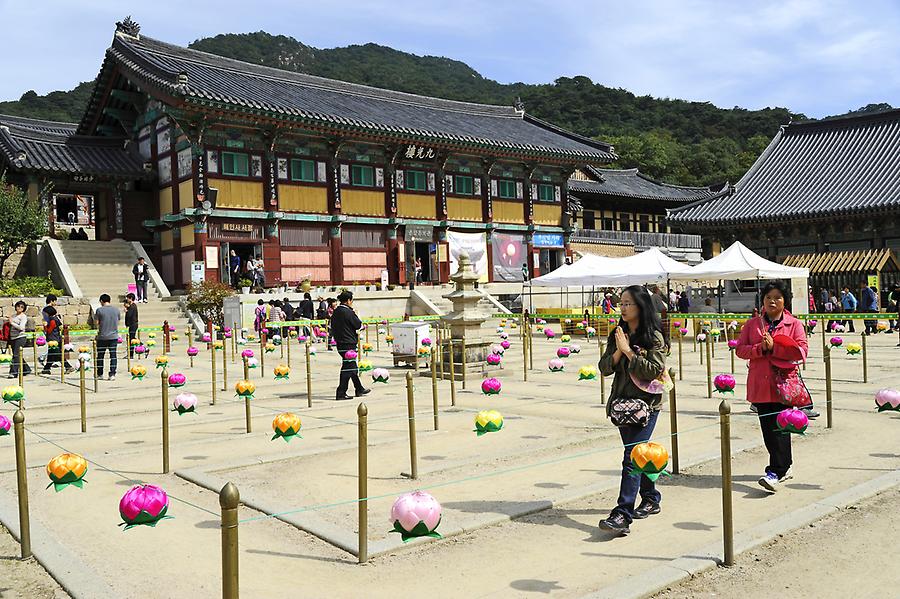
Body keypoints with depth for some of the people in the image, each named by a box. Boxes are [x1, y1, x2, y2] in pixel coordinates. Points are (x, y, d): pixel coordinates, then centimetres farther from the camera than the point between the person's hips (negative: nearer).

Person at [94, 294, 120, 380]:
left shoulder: (99, 310, -7)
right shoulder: (116, 309, 3)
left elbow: (96, 323, -3)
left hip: (102, 336, -2)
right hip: (114, 336, 2)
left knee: (100, 355, 11)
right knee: (113, 355, 3)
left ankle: (100, 374, 19)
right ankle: (112, 374, -2)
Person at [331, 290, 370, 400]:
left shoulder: (335, 312, 9)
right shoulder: (348, 312, -17)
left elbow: (332, 327, 15)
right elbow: (358, 325, -10)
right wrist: (354, 312, -1)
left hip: (340, 343, 9)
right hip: (349, 343, -9)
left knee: (352, 366, 18)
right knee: (347, 367, -5)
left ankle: (359, 389, 29)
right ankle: (341, 393, -6)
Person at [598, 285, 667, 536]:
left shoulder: (653, 337, -7)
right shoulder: (617, 335, 9)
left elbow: (655, 371, -16)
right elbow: (604, 368, 4)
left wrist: (629, 351, -17)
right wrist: (618, 351, -13)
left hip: (646, 403, -6)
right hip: (622, 402, 6)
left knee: (632, 457, -13)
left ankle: (623, 515, -16)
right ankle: (651, 499, 35)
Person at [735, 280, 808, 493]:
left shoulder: (794, 324, 4)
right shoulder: (752, 324, 12)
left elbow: (801, 351, -8)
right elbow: (740, 349, 5)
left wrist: (774, 347, -14)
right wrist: (760, 348, -12)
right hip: (760, 385, 3)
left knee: (780, 428, -9)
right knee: (767, 429, 9)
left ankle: (776, 472, -10)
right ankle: (785, 466, 25)